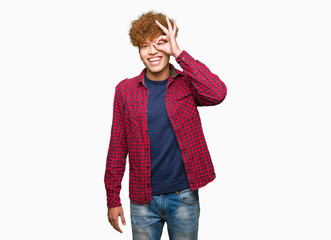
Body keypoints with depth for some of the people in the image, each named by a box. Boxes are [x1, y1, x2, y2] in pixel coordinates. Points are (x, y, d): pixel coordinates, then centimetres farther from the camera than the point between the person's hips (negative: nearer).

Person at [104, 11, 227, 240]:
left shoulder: (186, 83, -2)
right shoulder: (125, 90, -1)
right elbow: (117, 147, 2)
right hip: (142, 200, 1)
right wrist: (113, 199, 2)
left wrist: (179, 53, -20)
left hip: (184, 196, 0)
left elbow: (217, 94, -25)